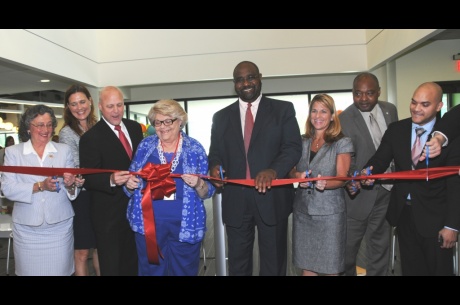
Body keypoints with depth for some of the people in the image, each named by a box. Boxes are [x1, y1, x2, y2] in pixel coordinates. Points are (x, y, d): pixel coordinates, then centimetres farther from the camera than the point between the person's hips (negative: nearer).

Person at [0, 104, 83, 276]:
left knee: (60, 271, 5)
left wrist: (70, 185, -20)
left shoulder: (64, 150, 4)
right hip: (27, 229, 0)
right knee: (30, 271, 10)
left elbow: (73, 190, 2)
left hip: (60, 227, 0)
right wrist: (40, 186, -21)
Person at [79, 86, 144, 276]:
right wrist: (111, 180, -35)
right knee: (111, 266, 11)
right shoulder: (90, 137, -14)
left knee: (133, 263, 24)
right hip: (109, 214, -5)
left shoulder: (135, 127, 4)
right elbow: (88, 179, -17)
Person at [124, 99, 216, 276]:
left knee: (184, 272, 15)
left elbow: (207, 192, 0)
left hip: (185, 225, -1)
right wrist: (130, 184, -11)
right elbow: (133, 180, 11)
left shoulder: (195, 149, -2)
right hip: (149, 223, 2)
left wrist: (198, 184, -21)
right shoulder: (145, 146, 3)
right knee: (150, 271, 16)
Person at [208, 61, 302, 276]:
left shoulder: (283, 109, 4)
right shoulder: (221, 117, 12)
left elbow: (294, 147, -6)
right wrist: (214, 166, -13)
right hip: (235, 201, 2)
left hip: (272, 198, -2)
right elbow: (215, 152, 11)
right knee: (238, 263, 15)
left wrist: (273, 170, -24)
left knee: (274, 263, 11)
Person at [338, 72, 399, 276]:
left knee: (380, 248, 18)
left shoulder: (390, 110, 2)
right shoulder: (344, 119, -15)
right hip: (359, 194, -5)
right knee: (348, 248, 8)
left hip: (387, 192, 5)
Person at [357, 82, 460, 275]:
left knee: (439, 270, 14)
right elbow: (380, 159, -4)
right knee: (410, 269, 19)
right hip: (403, 213, 3)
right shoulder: (396, 130, 0)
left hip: (434, 216, -3)